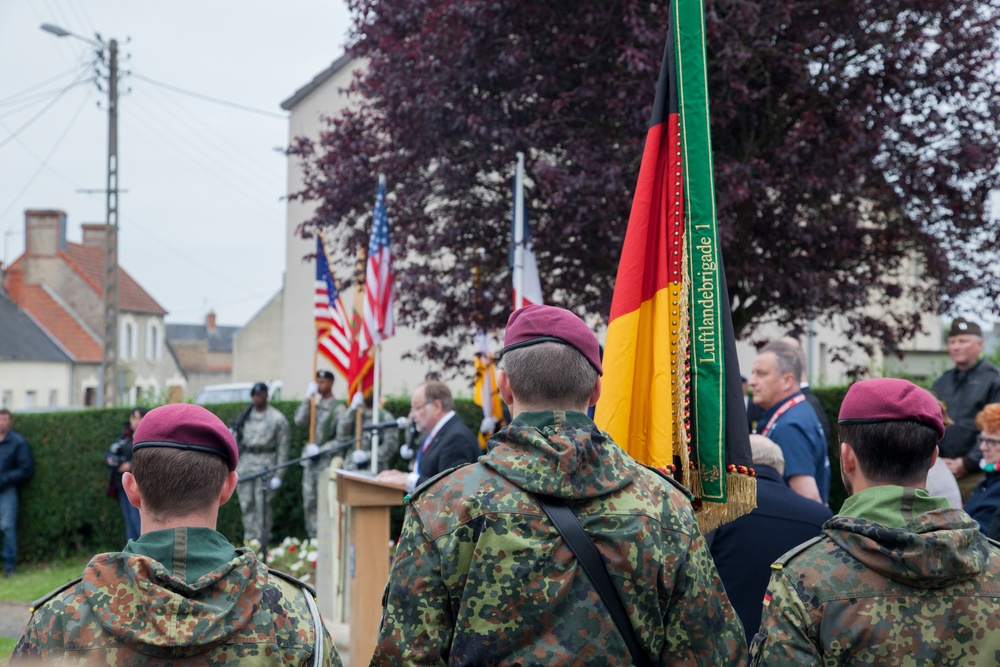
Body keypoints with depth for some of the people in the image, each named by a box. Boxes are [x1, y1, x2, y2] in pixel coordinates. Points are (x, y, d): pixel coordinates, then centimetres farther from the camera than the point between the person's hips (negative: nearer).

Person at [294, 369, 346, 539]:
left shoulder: (338, 409, -5)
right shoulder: (314, 406, 15)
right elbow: (300, 420, 1)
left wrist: (322, 449, -16)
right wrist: (307, 399, -4)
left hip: (327, 462, -7)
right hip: (310, 461, 7)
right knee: (309, 503, 8)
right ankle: (313, 539, 14)